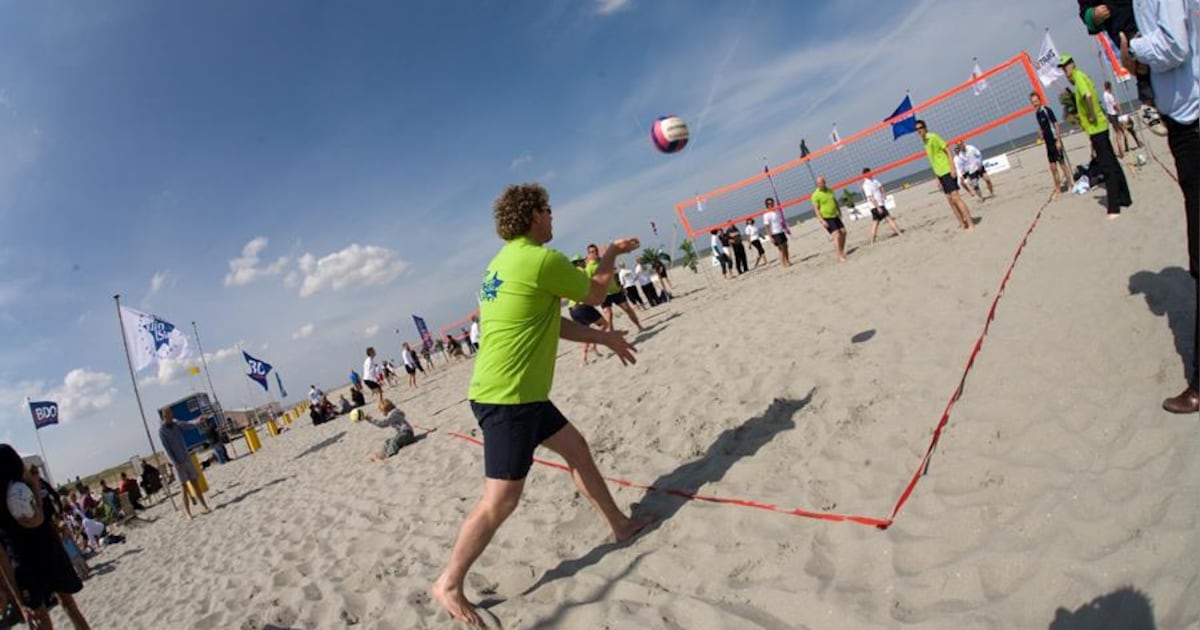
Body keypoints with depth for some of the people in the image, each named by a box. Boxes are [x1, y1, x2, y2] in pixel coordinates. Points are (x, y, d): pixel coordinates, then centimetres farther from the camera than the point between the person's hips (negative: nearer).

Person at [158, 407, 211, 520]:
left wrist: (197, 422, -35)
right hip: (178, 463, -4)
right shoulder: (161, 431, -9)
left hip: (187, 459, 4)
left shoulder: (176, 423, 6)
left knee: (195, 483, 5)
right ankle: (187, 512, 5)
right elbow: (166, 449, -11)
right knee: (184, 487, -2)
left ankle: (205, 506, 7)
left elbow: (187, 424, -11)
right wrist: (175, 463, -16)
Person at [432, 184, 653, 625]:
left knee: (576, 449, 19)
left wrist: (603, 337, 21)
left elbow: (551, 322, 20)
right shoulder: (541, 260, -17)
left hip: (517, 394, 10)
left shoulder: (505, 261, 13)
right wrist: (610, 255, 16)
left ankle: (621, 525, 34)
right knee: (501, 499, -3)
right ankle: (449, 583, 12)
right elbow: (595, 294, -2)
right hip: (507, 397, -10)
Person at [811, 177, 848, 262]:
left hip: (835, 216, 7)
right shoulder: (816, 195, -11)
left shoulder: (829, 190, 8)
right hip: (826, 218, -7)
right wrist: (822, 220, -19)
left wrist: (839, 211, 20)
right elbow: (816, 209, -13)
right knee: (837, 235, -15)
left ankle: (841, 251, 26)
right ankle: (840, 257, -13)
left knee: (843, 232, 9)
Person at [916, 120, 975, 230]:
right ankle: (963, 224, 10)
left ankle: (970, 223, -10)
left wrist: (952, 168, -19)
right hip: (940, 174, 8)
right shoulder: (925, 142, 15)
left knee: (955, 197, -12)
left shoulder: (933, 137, -8)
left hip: (948, 172, -8)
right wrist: (937, 177, 17)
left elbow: (947, 151, -11)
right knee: (950, 200, 6)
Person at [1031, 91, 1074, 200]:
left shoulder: (1047, 110, -14)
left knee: (1062, 164, 2)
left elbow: (1056, 124, -15)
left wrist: (1058, 140, -18)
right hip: (1048, 143, 6)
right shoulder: (1037, 113, 7)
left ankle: (1070, 185, 13)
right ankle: (1058, 189, 16)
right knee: (1053, 167, 9)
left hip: (1055, 141, -6)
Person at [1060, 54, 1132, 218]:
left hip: (1096, 128, -10)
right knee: (1112, 164, 17)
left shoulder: (1078, 77, -12)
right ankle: (1124, 198, 27)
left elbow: (1088, 96, -31)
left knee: (1107, 168, -8)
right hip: (1100, 127, 10)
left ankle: (1114, 208, -6)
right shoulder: (1080, 77, 17)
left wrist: (1092, 116, -21)